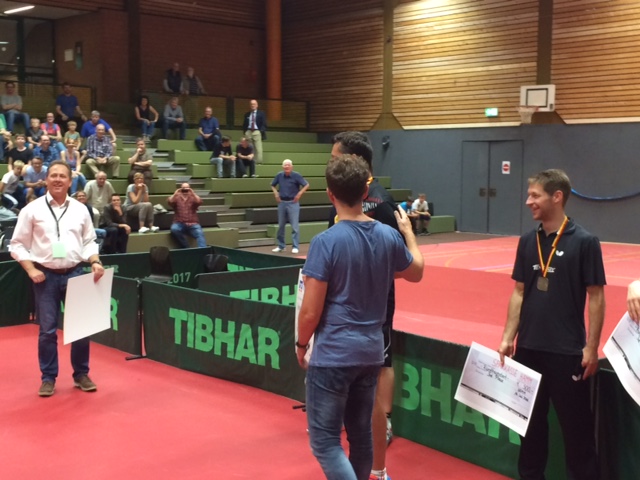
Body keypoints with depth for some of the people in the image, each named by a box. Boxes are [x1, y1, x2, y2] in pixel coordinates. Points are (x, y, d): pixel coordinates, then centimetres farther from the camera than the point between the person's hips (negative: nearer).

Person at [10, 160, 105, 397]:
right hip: (46, 276, -2)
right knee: (47, 330, 4)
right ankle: (48, 378, 17)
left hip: (75, 274, 2)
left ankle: (81, 374, 21)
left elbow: (89, 241, 12)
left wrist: (95, 262, -5)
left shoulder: (80, 209, 6)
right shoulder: (32, 209, -2)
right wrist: (31, 270, -10)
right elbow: (18, 244, 0)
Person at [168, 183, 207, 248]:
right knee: (174, 229, -33)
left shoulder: (193, 198, 13)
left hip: (192, 224, 0)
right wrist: (175, 193, -6)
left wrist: (193, 193, -5)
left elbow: (199, 202, -9)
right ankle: (185, 247, -18)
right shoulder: (177, 198, 11)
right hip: (179, 224, 0)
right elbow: (170, 202, -10)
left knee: (200, 234, -28)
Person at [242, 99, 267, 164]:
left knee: (258, 148, -9)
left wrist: (261, 131, -9)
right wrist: (245, 131, 2)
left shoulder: (261, 113, 7)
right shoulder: (247, 114, 16)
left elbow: (264, 124, 3)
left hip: (257, 132, -3)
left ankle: (258, 161, -10)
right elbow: (244, 124, 17)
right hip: (248, 132, 3)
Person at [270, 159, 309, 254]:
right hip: (282, 203, 4)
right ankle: (280, 246, 21)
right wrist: (276, 194, 5)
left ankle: (295, 247, 0)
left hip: (293, 203, -4)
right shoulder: (279, 176, 3)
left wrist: (299, 194, -13)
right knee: (280, 226, 10)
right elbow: (273, 185, 19)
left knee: (294, 226, -4)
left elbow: (307, 185, -7)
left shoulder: (296, 175, -8)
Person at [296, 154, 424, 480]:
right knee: (360, 434, 18)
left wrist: (301, 344, 3)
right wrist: (408, 231, 32)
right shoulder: (389, 236, -1)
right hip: (371, 352, 6)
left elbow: (310, 311, -15)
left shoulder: (326, 241, -17)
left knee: (324, 440, 1)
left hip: (333, 354, -6)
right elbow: (416, 272, 19)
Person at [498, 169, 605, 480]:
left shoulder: (584, 242, -9)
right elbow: (519, 292, 9)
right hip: (529, 348, 5)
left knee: (576, 425, 5)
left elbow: (596, 296, -7)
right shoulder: (527, 242, 5)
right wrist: (508, 337, 4)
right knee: (531, 421, 17)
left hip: (567, 351, -5)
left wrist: (592, 347, -10)